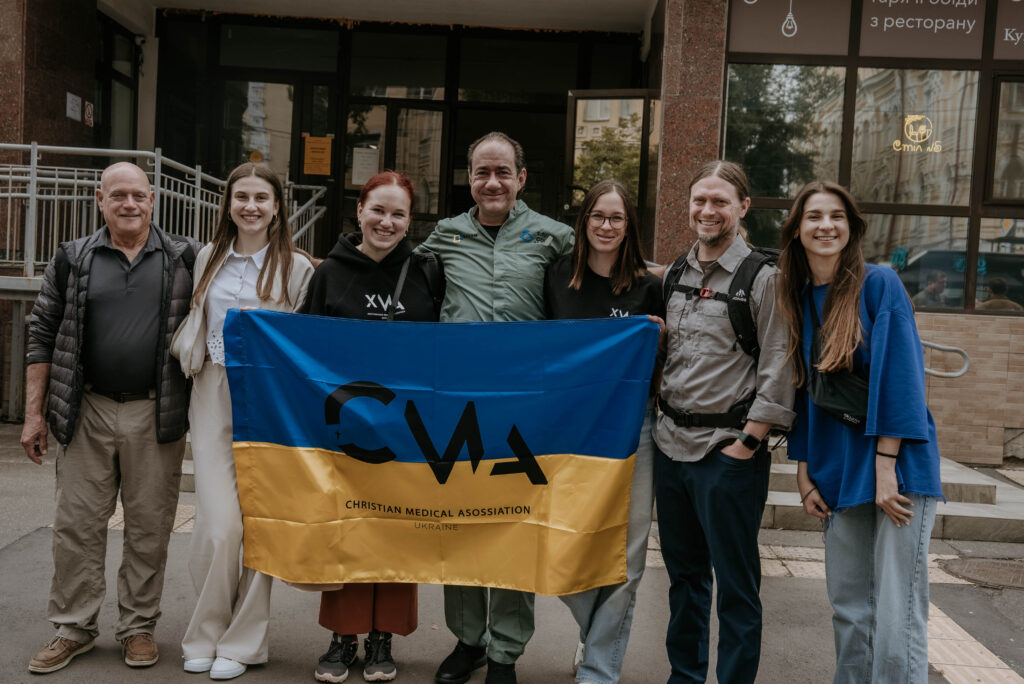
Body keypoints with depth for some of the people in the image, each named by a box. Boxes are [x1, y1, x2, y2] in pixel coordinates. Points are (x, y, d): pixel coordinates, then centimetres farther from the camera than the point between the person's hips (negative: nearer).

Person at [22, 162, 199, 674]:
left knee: (150, 526, 6)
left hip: (156, 415, -1)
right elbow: (43, 334, 8)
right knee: (76, 524, 7)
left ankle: (138, 627, 21)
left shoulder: (186, 258, 4)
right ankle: (73, 628, 21)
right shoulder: (73, 260, 6)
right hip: (88, 412, 1)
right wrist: (34, 413, 4)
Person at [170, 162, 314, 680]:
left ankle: (242, 642, 15)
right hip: (215, 398, 2)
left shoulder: (297, 269, 1)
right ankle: (205, 635, 15)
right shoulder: (208, 259, 11)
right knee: (218, 525, -5)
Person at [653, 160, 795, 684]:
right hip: (671, 444, 7)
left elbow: (777, 370, -11)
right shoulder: (676, 273, 11)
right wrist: (662, 417, 12)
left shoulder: (762, 277, -7)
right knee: (683, 572, 17)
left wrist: (748, 441, -14)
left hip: (728, 449, -6)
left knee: (735, 582, 3)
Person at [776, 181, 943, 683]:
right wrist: (804, 473, 8)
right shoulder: (799, 299, 10)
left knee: (896, 622, -6)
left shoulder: (880, 284, -6)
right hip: (838, 474, 5)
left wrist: (885, 466, -16)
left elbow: (899, 376, -11)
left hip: (897, 469, -5)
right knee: (848, 608, 12)